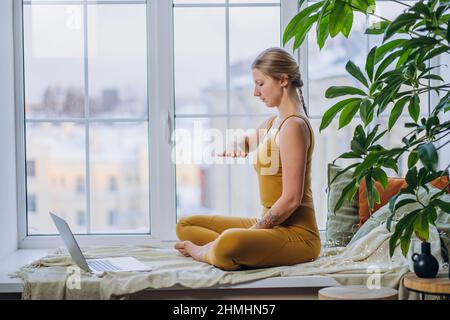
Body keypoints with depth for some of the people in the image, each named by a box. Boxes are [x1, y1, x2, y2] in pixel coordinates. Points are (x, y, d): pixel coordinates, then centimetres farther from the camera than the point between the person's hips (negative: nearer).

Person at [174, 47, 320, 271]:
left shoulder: (294, 125, -15)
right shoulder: (271, 123, 14)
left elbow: (291, 199, -21)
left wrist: (249, 233, -16)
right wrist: (235, 146, 6)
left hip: (296, 233, -10)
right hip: (272, 226, 10)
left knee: (230, 242, -38)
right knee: (186, 226, 13)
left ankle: (205, 252, -6)